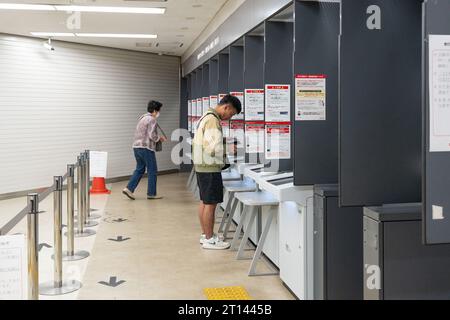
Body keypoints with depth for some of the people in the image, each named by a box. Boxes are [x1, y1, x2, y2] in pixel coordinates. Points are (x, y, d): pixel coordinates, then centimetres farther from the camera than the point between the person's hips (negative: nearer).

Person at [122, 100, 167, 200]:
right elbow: (152, 136, -18)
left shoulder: (142, 118, 18)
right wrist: (160, 138, 1)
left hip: (136, 146, 9)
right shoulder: (152, 120, -11)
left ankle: (129, 189, 5)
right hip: (146, 148, -9)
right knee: (152, 170, 2)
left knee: (139, 169, 15)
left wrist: (158, 137, 20)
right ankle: (151, 193, 8)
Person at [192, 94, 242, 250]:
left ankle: (205, 234, 24)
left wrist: (226, 143, 11)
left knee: (204, 202, 15)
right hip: (210, 168, -11)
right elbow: (212, 148, -24)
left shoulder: (207, 116, 15)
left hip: (202, 166, 11)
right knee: (210, 203, -4)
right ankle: (209, 239, 2)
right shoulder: (213, 120, -18)